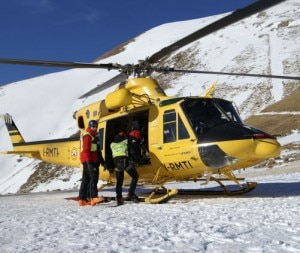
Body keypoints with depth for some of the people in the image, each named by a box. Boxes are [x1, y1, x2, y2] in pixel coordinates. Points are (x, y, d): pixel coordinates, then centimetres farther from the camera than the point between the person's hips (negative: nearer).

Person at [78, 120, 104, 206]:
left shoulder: (93, 136, 23)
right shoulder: (87, 136, -8)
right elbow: (86, 150, -17)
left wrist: (101, 161, 28)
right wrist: (89, 161, -24)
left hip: (91, 161, 10)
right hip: (88, 161, -10)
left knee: (86, 180, 9)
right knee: (93, 177, -20)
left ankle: (82, 199, 11)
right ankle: (94, 198, -29)